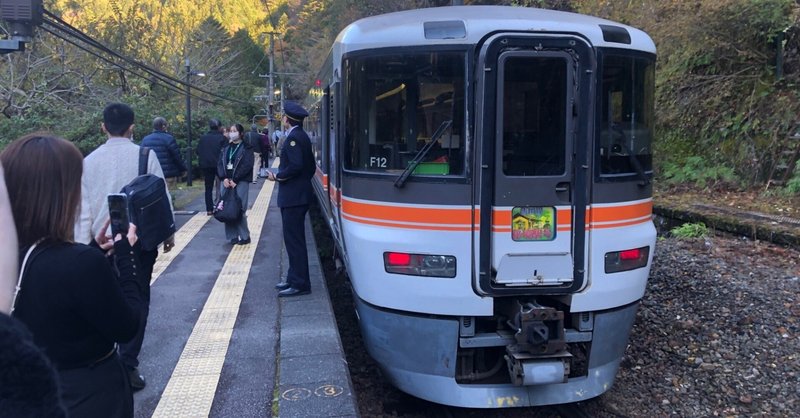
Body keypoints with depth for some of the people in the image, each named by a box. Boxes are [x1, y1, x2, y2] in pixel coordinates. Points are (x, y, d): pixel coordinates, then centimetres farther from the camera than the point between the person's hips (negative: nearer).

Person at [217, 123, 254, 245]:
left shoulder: (246, 148, -1)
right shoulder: (226, 148, 15)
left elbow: (247, 166, -10)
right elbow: (220, 163, 8)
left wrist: (234, 180, -14)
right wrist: (224, 178, -8)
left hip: (241, 182, -5)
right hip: (227, 181, 5)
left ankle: (244, 236, 2)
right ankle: (233, 236, 9)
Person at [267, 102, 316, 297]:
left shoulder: (294, 137, -15)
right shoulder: (302, 136, 15)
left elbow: (295, 165, -25)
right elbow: (311, 166, 19)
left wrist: (278, 176, -11)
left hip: (293, 197, -10)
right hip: (299, 195, 10)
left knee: (294, 240, -6)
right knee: (294, 239, 15)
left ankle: (300, 284, -1)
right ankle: (295, 279, 24)